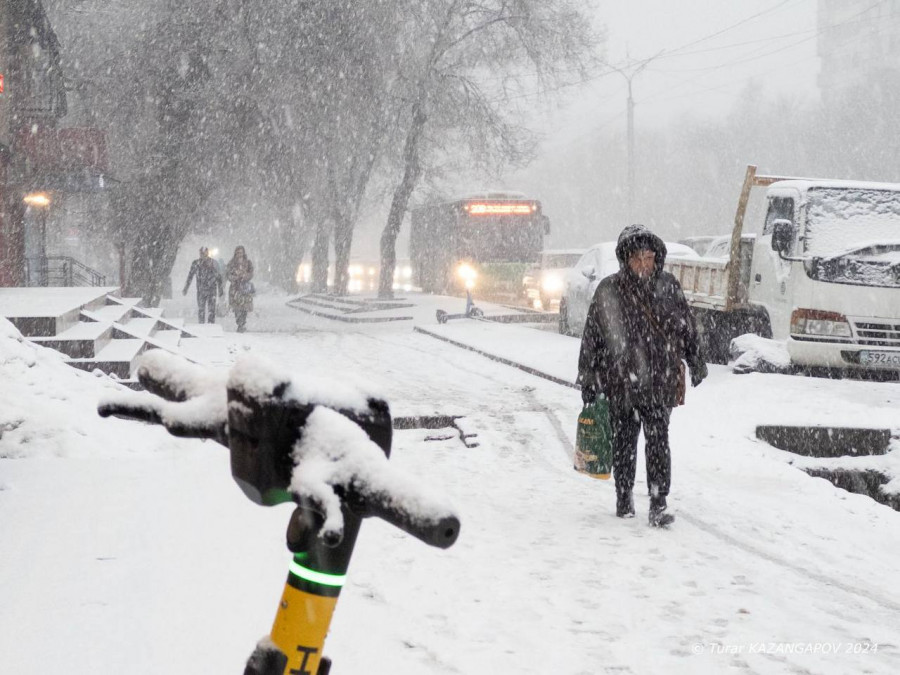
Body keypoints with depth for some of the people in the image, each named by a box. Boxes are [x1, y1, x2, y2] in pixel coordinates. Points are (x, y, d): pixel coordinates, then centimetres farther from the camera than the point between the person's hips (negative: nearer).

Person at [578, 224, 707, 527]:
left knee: (658, 439, -9)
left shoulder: (669, 287, 2)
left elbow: (687, 326, 17)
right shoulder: (608, 291, -3)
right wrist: (588, 380, 2)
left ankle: (659, 504, -8)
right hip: (621, 380, 0)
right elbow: (592, 337, 2)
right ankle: (624, 497, 29)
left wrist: (696, 360, 22)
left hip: (661, 380, 0)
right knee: (624, 440, 12)